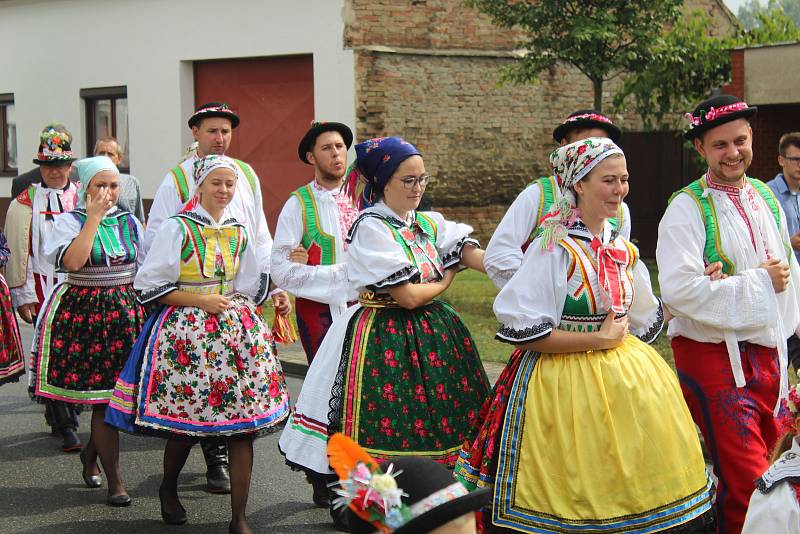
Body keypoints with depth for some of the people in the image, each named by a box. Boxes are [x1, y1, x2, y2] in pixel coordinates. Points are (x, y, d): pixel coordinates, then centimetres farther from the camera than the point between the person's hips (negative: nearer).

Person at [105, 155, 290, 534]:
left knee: (245, 423, -4)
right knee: (184, 422, -1)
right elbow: (148, 285, -6)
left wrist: (231, 305, 1)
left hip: (236, 328, 4)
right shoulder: (178, 228, -3)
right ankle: (168, 489, 31)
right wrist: (200, 300, -10)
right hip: (185, 330, -4)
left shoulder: (239, 233, 13)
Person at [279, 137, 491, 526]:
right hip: (383, 341, -7)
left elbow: (473, 254, -2)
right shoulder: (371, 228, -12)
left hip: (430, 334, 7)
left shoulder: (429, 224, 10)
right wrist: (446, 280, 1)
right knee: (389, 437, -5)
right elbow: (407, 295, -17)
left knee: (435, 424, 5)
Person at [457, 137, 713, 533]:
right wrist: (599, 339, -14)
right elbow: (522, 331, -19)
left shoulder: (623, 251, 9)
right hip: (564, 385, -6)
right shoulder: (554, 248, -13)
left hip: (626, 381, 7)